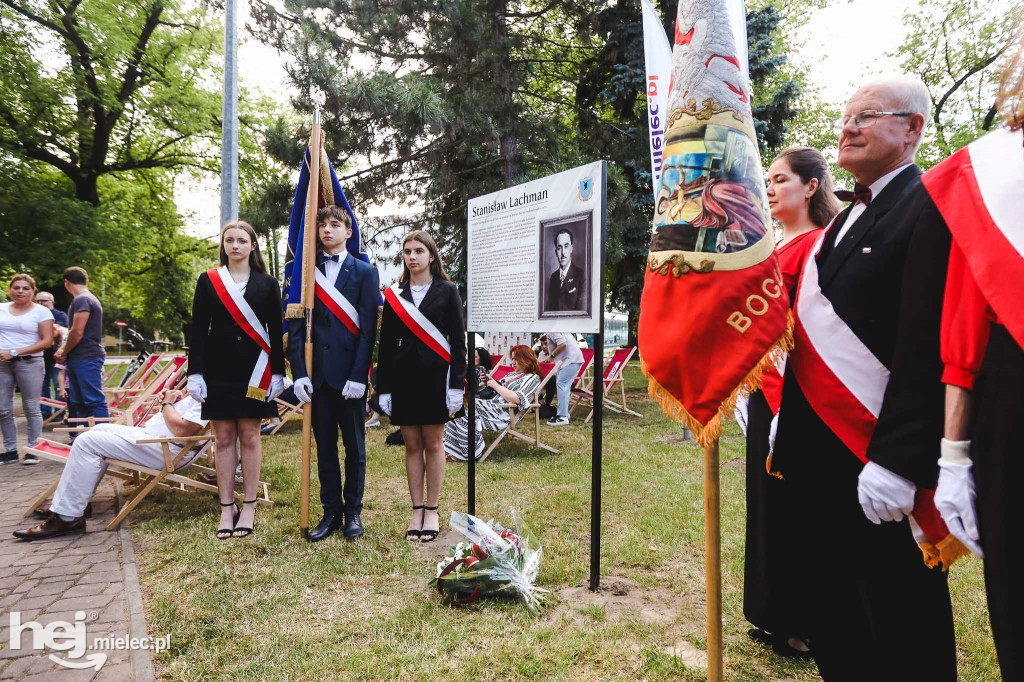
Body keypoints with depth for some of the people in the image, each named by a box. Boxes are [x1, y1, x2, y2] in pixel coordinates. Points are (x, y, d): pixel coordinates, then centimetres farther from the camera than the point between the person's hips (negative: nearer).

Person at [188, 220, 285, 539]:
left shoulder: (267, 284, 5)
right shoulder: (208, 280, 6)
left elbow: (276, 331, 4)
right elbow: (198, 329, 3)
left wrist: (277, 373, -2)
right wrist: (195, 373, -4)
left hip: (254, 370, -1)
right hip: (219, 369, 1)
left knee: (249, 436, 3)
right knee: (224, 437, 5)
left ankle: (249, 507, 13)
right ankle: (226, 508, 15)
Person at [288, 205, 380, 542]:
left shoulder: (364, 271, 2)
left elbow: (368, 328, -4)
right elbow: (296, 325, 5)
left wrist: (358, 375, -11)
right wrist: (299, 373, -5)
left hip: (350, 374, -2)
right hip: (317, 374, 2)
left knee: (354, 446, 8)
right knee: (325, 446, 10)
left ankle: (353, 512, 21)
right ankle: (331, 512, 22)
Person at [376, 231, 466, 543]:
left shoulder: (447, 291, 2)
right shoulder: (394, 294, 9)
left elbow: (458, 341, -1)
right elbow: (386, 343, 9)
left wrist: (456, 386, -8)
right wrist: (383, 389, 4)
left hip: (435, 375, -2)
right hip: (403, 377, 3)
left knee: (433, 444, 4)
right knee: (412, 446, 7)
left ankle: (432, 511, 16)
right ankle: (417, 510, 17)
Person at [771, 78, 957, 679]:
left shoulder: (930, 210, -11)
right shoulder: (849, 217, 17)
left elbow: (926, 348, -20)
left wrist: (895, 461, -23)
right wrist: (789, 424, 14)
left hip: (881, 454, -8)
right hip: (819, 450, 8)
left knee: (902, 628, 10)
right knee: (830, 609, 19)